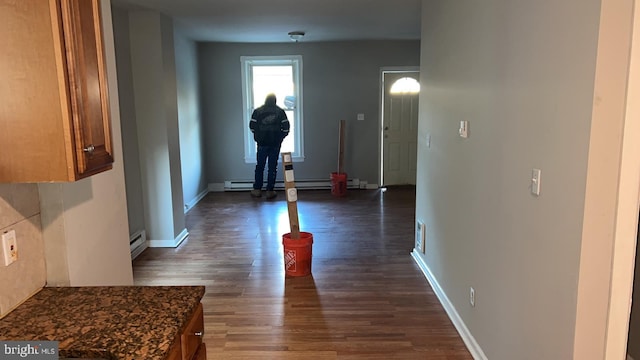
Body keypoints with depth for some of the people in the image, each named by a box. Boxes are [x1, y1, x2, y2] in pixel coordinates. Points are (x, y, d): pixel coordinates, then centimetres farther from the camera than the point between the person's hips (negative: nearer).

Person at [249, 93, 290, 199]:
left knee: (260, 166, 11)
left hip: (262, 143, 1)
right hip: (275, 143, 0)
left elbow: (252, 126, -1)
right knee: (272, 167, 5)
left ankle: (257, 190, 15)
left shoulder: (257, 111, 0)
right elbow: (286, 127, -4)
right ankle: (270, 191, 7)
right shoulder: (280, 111, -1)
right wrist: (281, 137, 11)